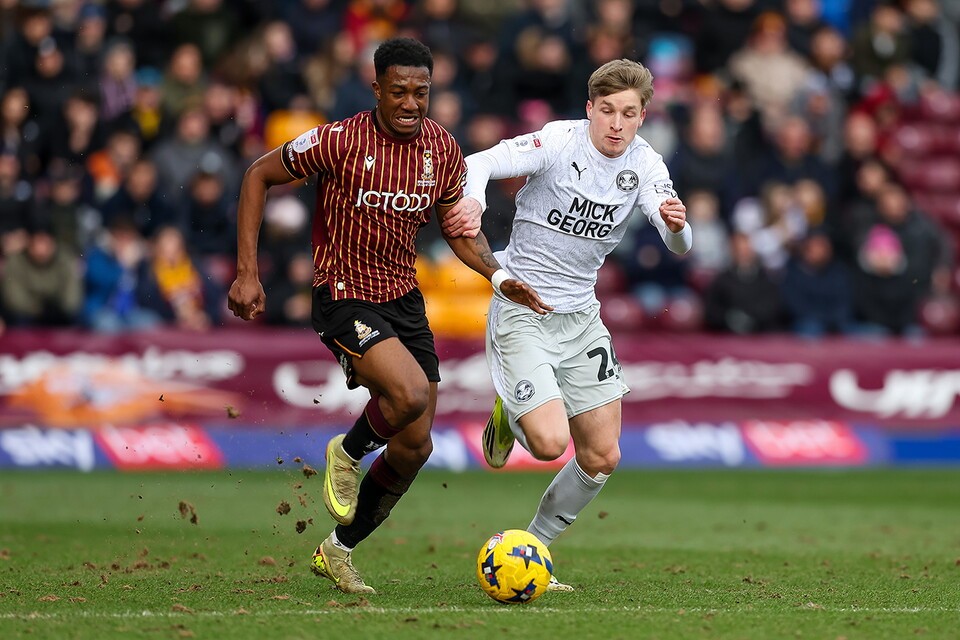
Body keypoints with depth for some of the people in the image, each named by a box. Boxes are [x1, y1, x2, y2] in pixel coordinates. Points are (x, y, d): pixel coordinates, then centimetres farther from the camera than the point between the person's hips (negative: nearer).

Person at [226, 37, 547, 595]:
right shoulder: (341, 141, -17)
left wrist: (500, 277, -5)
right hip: (345, 298, -6)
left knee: (415, 446, 6)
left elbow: (461, 229, 14)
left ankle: (339, 550, 26)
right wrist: (248, 273, -12)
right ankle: (348, 454, 3)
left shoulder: (444, 150, -1)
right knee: (410, 393, -30)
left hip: (405, 298, 6)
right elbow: (259, 177, -6)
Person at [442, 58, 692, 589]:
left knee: (602, 457, 4)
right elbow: (479, 163, -19)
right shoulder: (560, 141, -15)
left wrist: (676, 224, -34)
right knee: (550, 442, -20)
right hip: (521, 312, -6)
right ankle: (509, 415, 17)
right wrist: (473, 200, -41)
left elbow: (680, 247, -10)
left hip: (580, 317, 6)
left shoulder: (644, 166, -2)